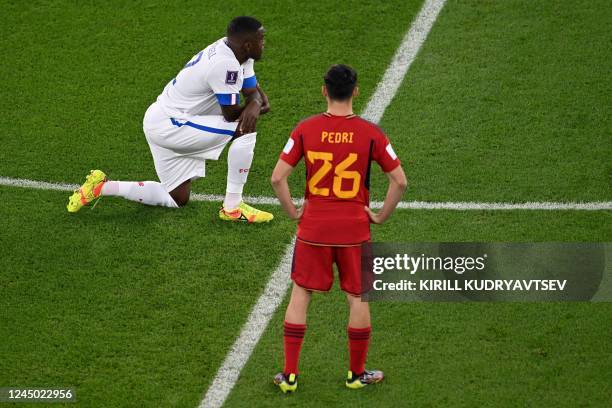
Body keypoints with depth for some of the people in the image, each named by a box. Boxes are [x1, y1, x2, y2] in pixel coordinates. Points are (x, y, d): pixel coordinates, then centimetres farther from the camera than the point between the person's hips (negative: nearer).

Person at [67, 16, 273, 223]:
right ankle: (233, 207, -11)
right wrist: (252, 107, -2)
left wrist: (256, 103, -18)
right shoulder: (225, 63, -26)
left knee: (178, 198, 15)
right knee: (245, 130, -18)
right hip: (170, 126, -10)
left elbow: (252, 90, 5)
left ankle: (102, 186, 16)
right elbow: (230, 113, -22)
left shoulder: (237, 51, 3)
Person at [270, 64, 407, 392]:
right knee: (358, 298, 13)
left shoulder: (306, 130, -7)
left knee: (300, 295, 12)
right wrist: (381, 216, 3)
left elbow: (278, 177, -10)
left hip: (313, 228, 1)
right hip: (354, 230, -1)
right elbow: (399, 181, -8)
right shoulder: (370, 133, -8)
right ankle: (357, 374, 23)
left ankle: (290, 375, 12)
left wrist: (293, 212, 3)